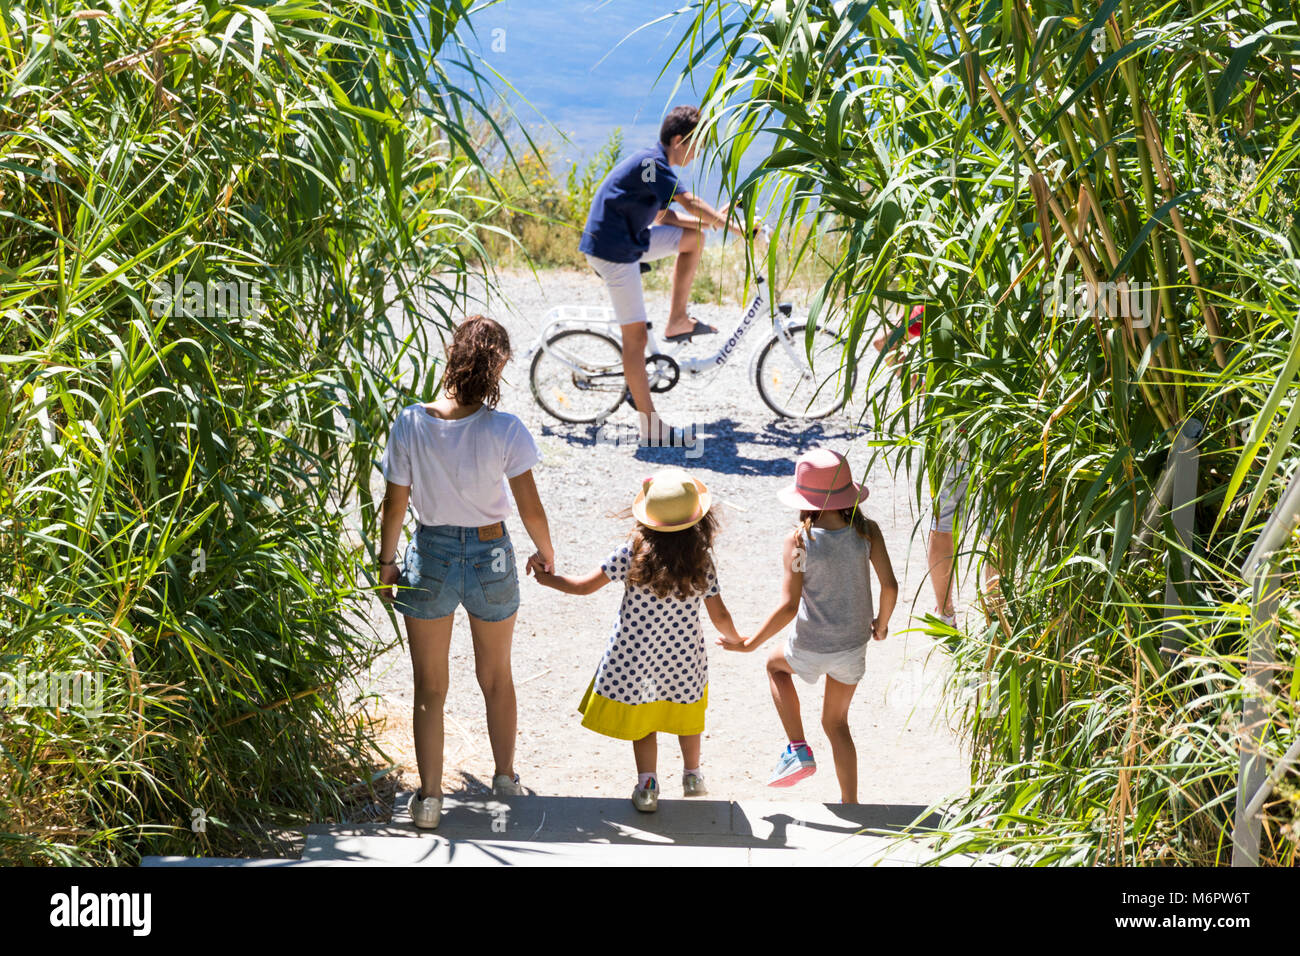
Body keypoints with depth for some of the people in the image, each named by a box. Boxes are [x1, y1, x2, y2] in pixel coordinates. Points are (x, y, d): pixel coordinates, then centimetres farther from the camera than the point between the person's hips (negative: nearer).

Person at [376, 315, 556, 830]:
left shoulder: (411, 424, -14)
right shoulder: (504, 429, -18)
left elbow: (395, 503, -6)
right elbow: (531, 507, -11)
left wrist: (387, 562, 9)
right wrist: (546, 554, 8)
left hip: (431, 558, 0)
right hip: (491, 556, 0)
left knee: (430, 688, 13)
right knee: (496, 677, 23)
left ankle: (429, 797, 13)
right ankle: (506, 779, 38)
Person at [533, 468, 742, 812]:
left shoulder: (633, 553, -17)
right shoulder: (701, 562, -13)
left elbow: (585, 586, -10)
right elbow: (719, 617, -5)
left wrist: (547, 578, 7)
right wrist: (739, 640, 16)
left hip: (635, 656, -2)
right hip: (684, 657, 2)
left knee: (641, 720, 17)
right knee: (688, 717, 25)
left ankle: (647, 785, 10)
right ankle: (693, 777, 37)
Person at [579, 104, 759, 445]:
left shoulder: (654, 164, 12)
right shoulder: (651, 162, -19)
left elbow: (665, 216, 14)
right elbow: (690, 203, -26)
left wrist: (714, 220, 3)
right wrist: (734, 227, -23)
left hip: (630, 241, 10)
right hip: (612, 249, -10)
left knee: (694, 236, 13)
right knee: (635, 335, -8)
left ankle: (677, 321, 14)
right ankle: (650, 426, -4)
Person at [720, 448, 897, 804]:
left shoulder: (798, 542, -19)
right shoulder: (866, 531, -11)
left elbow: (788, 608, -20)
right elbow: (890, 585, -8)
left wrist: (750, 643, -8)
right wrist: (881, 624, 11)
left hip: (812, 649, -3)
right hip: (853, 645, 3)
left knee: (776, 663, 32)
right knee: (836, 723, 23)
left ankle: (798, 750, 22)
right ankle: (850, 806, 25)